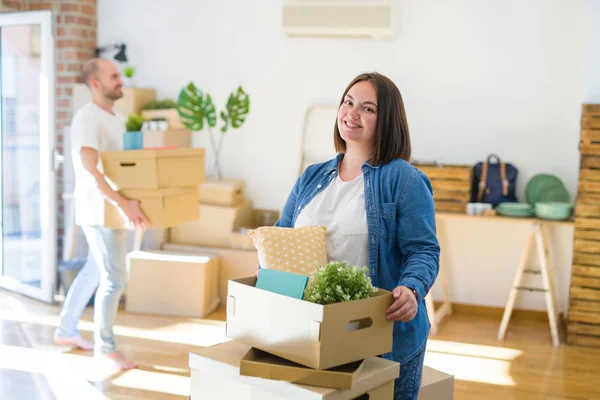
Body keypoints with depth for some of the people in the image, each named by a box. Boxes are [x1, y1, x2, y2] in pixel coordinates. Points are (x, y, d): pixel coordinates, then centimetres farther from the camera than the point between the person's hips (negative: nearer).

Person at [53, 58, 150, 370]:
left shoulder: (116, 119, 11)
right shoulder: (87, 119, -19)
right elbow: (90, 169, -31)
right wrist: (123, 203, -38)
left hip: (111, 209, 9)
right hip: (99, 211, -9)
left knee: (95, 271, 19)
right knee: (115, 278, -5)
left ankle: (66, 330, 33)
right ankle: (104, 346, 10)